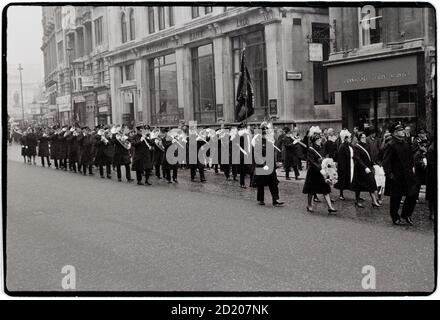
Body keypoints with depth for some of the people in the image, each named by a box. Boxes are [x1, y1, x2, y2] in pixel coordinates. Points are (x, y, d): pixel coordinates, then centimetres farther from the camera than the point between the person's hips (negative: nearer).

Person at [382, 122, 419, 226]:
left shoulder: (406, 143, 8)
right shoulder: (391, 145, -15)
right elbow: (385, 162, -17)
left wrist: (412, 166, 12)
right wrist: (389, 174, -20)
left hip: (407, 174, 7)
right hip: (396, 176, -6)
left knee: (413, 194, 2)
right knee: (395, 198, 6)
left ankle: (406, 214, 21)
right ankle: (395, 218, 22)